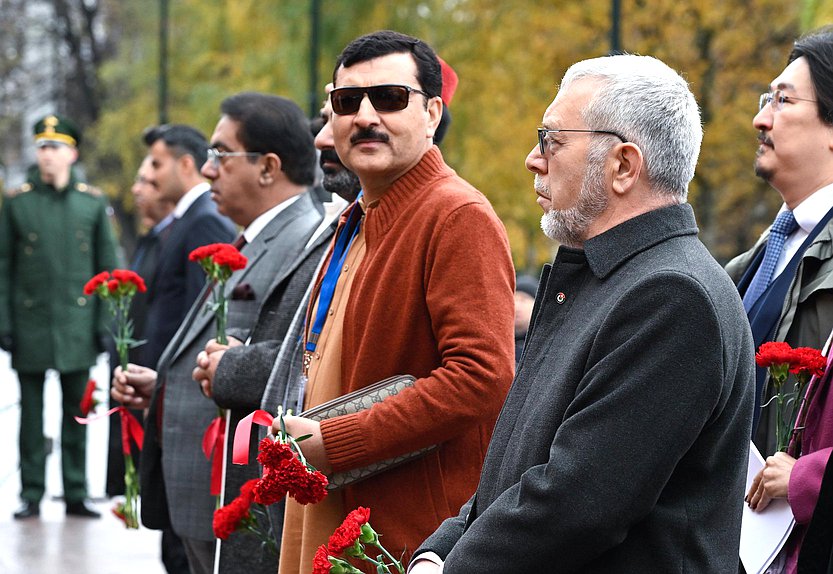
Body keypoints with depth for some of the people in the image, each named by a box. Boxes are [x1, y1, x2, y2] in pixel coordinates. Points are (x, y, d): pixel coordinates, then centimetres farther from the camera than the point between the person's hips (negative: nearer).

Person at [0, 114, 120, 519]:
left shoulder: (92, 202, 5)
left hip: (77, 324, 1)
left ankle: (76, 494, 11)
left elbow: (107, 267, 6)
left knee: (76, 413, 5)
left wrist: (104, 323, 0)